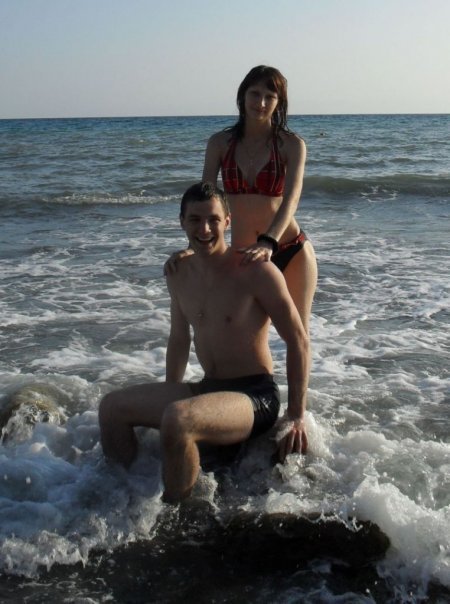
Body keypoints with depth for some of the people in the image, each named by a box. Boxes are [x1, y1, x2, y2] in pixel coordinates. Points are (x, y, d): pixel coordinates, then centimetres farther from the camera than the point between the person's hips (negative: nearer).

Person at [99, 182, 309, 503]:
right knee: (112, 407, 1)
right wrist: (167, 398, 23)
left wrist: (297, 417, -12)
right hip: (207, 390, 7)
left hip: (256, 395, -7)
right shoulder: (179, 273, 7)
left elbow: (298, 341, -11)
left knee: (177, 420, -35)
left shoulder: (255, 271, -14)